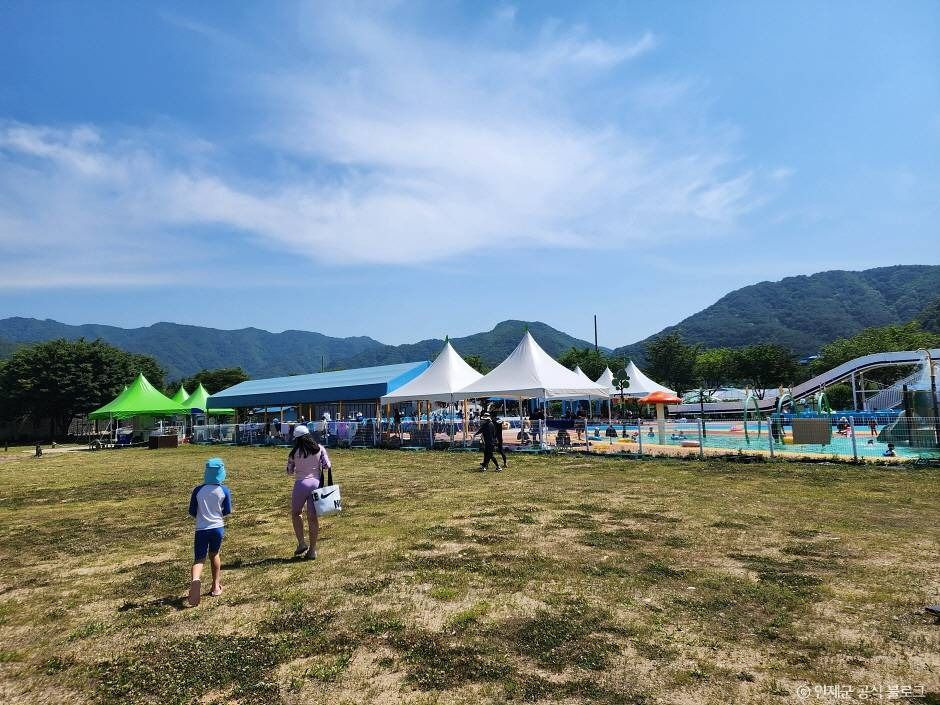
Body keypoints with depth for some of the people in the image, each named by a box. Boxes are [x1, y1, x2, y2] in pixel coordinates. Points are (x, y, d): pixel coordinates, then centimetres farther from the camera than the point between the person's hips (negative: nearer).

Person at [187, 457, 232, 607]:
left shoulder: (198, 490, -6)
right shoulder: (224, 490, -5)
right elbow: (227, 511, 3)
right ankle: (216, 586, 28)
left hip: (201, 529, -1)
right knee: (214, 555, 21)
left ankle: (196, 580, -30)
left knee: (199, 559, 2)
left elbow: (192, 512, 1)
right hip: (218, 527, 1)